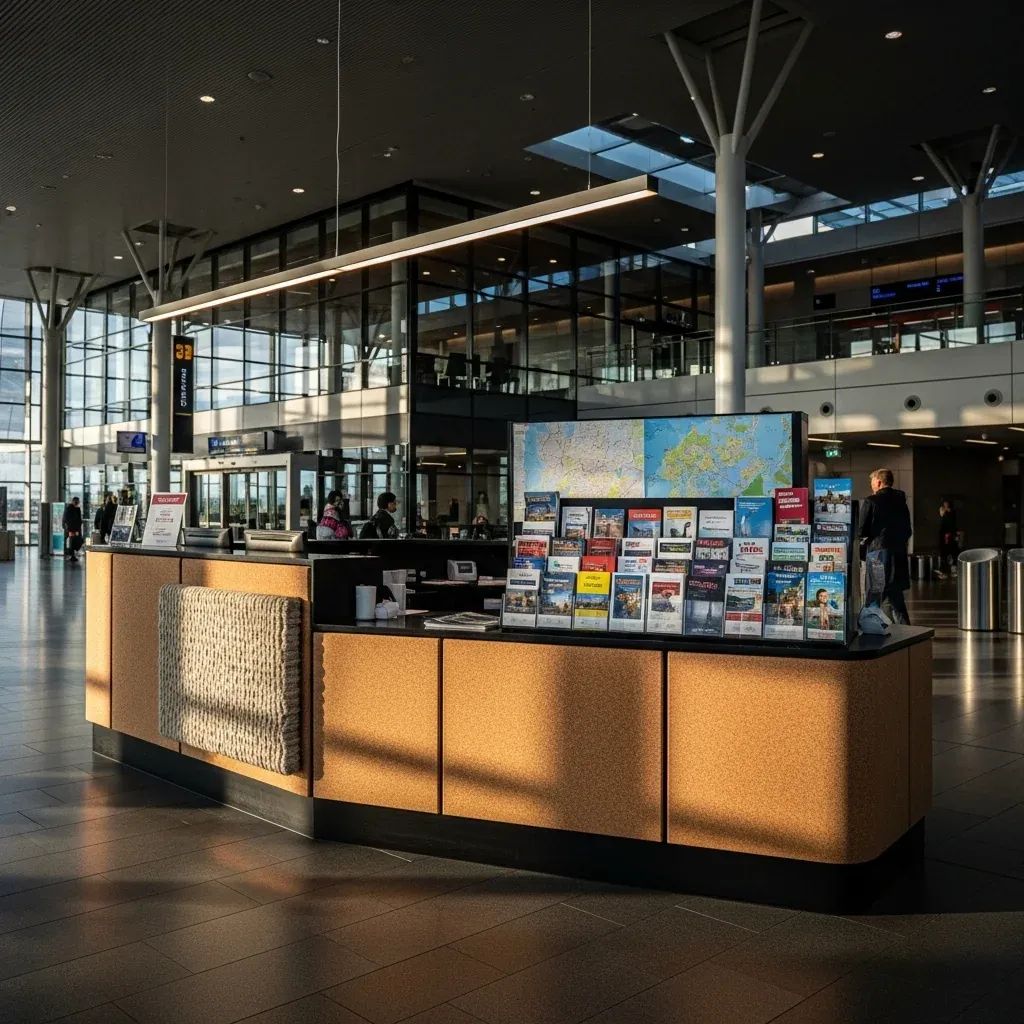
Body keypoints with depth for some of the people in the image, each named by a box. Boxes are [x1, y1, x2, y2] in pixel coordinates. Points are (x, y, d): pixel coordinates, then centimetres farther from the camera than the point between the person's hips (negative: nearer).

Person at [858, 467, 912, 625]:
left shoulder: (870, 502, -9)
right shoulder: (901, 502, 10)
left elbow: (861, 531, -9)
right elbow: (908, 532, 13)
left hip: (878, 554, -6)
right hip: (899, 555, 6)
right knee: (895, 597, 15)